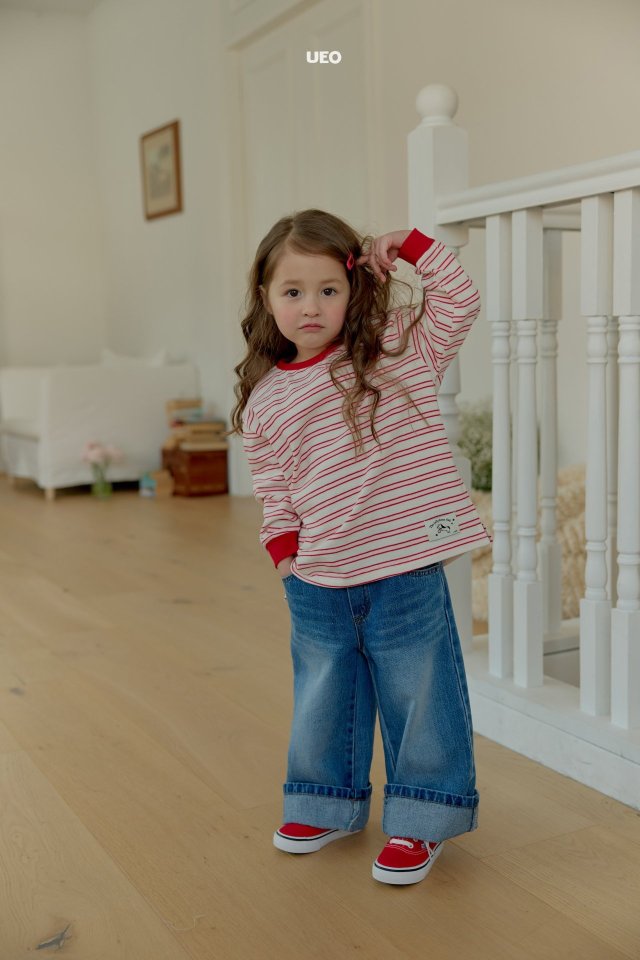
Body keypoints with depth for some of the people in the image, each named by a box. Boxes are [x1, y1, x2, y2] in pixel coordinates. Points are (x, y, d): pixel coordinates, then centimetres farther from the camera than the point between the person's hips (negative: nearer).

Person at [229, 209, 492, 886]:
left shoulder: (398, 349, -1)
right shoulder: (264, 398, 5)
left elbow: (460, 302, -4)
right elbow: (271, 483, 12)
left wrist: (408, 244, -8)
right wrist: (282, 544, 2)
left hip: (406, 570, -3)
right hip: (317, 584, 3)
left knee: (418, 693, 6)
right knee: (323, 696, 18)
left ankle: (420, 820, 23)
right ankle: (327, 802, 39)